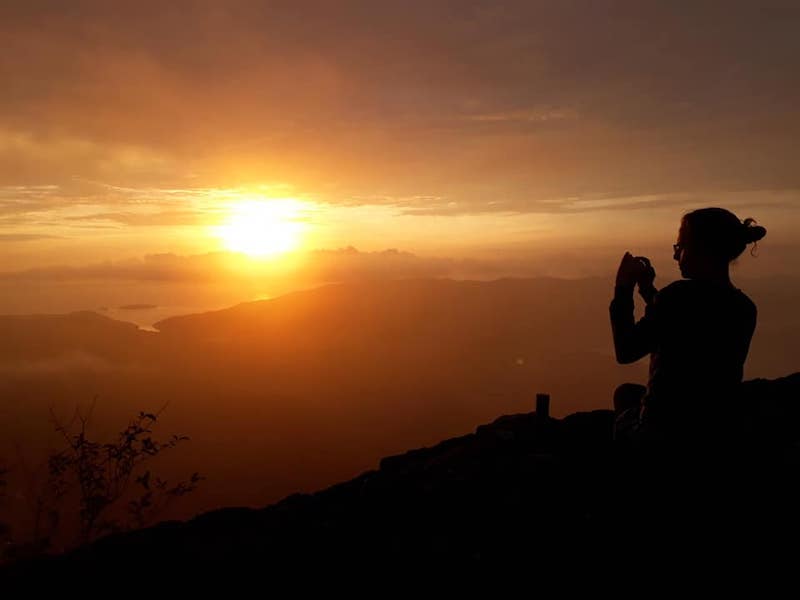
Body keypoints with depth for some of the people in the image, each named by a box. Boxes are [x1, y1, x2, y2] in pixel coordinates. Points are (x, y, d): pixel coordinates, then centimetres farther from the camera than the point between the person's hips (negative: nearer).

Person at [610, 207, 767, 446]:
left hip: (667, 428, -6)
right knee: (626, 393, 30)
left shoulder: (679, 294, -23)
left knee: (623, 421, 29)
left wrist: (623, 289, -7)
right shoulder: (745, 308, 1)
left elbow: (626, 352, -16)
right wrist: (649, 291, 13)